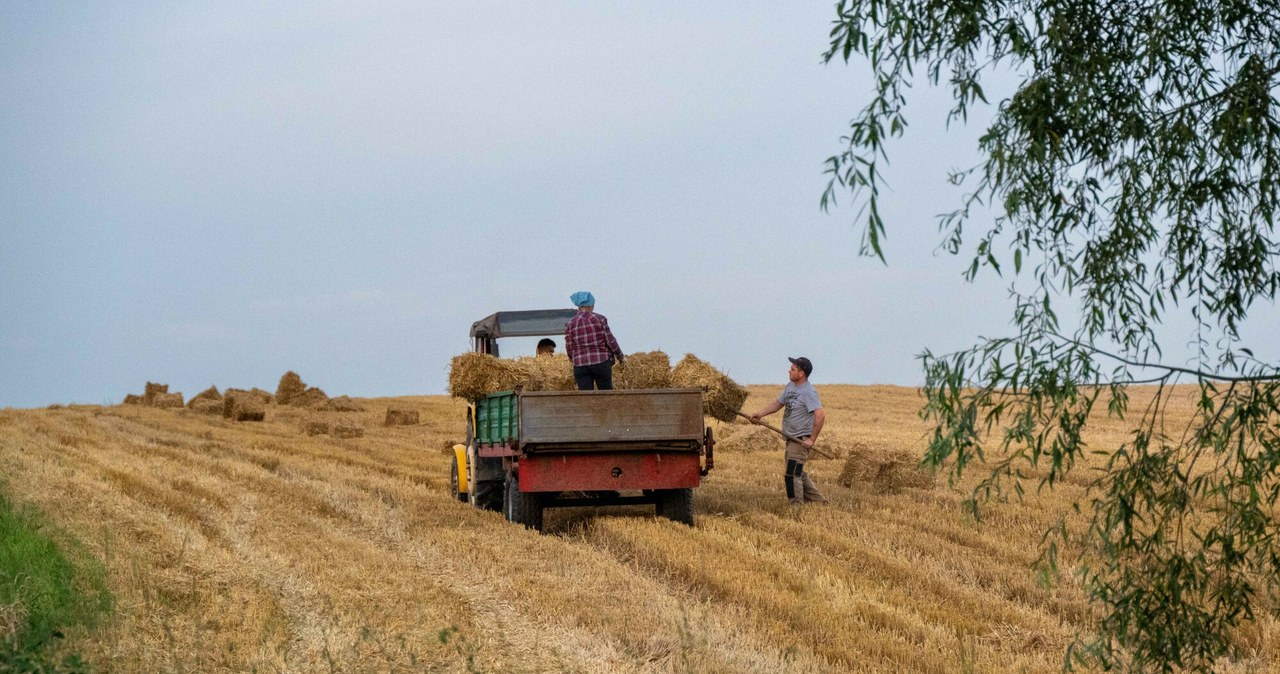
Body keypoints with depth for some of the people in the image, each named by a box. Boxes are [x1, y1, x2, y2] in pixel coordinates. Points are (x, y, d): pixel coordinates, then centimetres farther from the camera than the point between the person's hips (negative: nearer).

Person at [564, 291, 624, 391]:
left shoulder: (570, 324, -1)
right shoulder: (600, 319, -3)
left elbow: (569, 349, 2)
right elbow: (610, 341, -1)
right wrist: (620, 356, 16)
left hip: (580, 365, 1)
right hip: (601, 362, -1)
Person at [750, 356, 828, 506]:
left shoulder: (809, 392, -19)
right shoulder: (790, 386, 10)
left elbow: (820, 415, -27)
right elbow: (777, 403, 20)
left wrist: (811, 439, -26)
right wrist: (760, 414, 5)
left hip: (801, 440, -10)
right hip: (791, 438, 10)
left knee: (792, 473, -11)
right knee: (798, 473, 17)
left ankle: (797, 506, -5)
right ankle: (818, 500, 27)